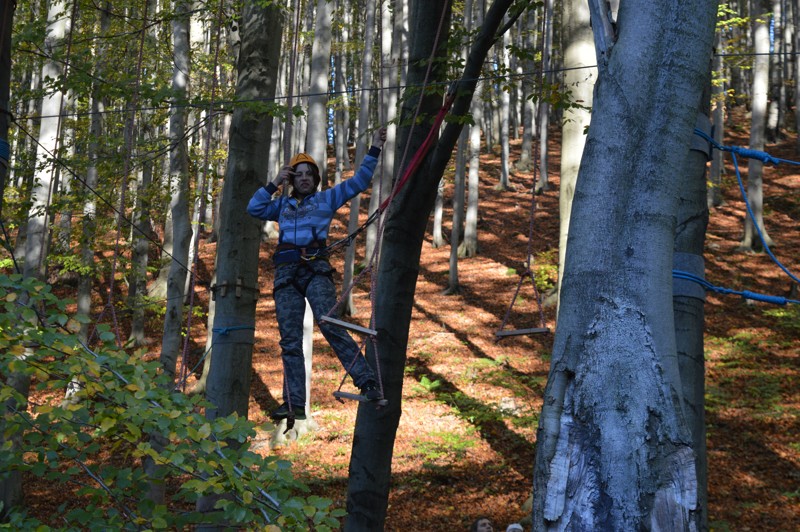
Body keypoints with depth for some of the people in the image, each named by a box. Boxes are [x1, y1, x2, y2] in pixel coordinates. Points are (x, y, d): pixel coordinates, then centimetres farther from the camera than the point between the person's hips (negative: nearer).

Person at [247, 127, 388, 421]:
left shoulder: (327, 199, 18)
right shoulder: (282, 205, 25)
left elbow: (358, 181, 16)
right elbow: (254, 208, 14)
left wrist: (374, 150, 10)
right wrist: (274, 184, 9)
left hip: (316, 269, -3)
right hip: (286, 273, 4)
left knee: (329, 324, -23)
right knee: (290, 340, -2)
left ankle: (367, 383, -25)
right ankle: (294, 404, -3)